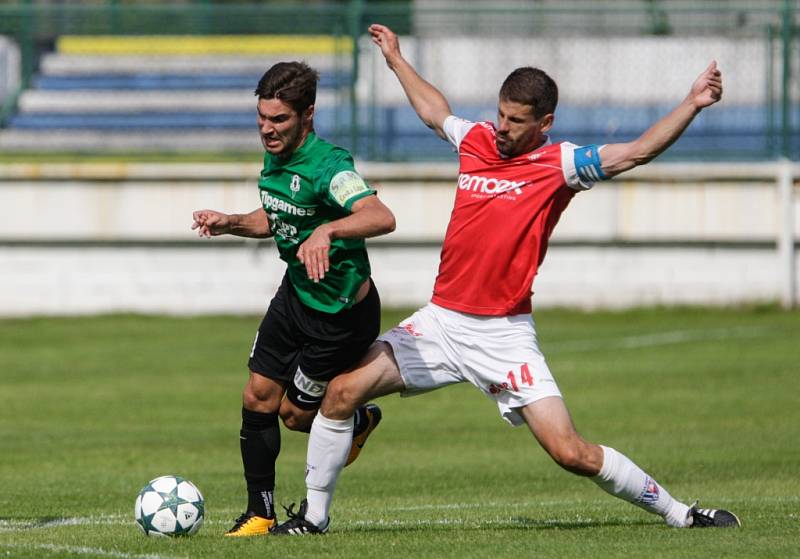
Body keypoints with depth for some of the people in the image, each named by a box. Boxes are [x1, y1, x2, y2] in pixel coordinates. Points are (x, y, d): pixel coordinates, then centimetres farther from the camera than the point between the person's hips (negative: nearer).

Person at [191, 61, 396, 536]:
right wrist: (229, 223, 0)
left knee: (296, 414, 5)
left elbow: (382, 218, -46)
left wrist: (327, 231, -62)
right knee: (258, 397, 7)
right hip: (296, 296, 8)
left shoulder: (326, 166, -30)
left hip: (342, 313, -8)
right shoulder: (274, 158, -2)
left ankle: (358, 422, 38)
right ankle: (260, 512, 19)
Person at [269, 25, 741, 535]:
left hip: (505, 335, -5)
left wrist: (693, 105, -24)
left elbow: (638, 151, -12)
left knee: (571, 453, -12)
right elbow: (433, 110, 29)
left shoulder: (558, 165, -5)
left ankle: (679, 513, 3)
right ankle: (313, 516, 10)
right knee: (342, 392, -6)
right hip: (441, 321, 5)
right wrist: (396, 59, 41)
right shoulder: (476, 140, 7)